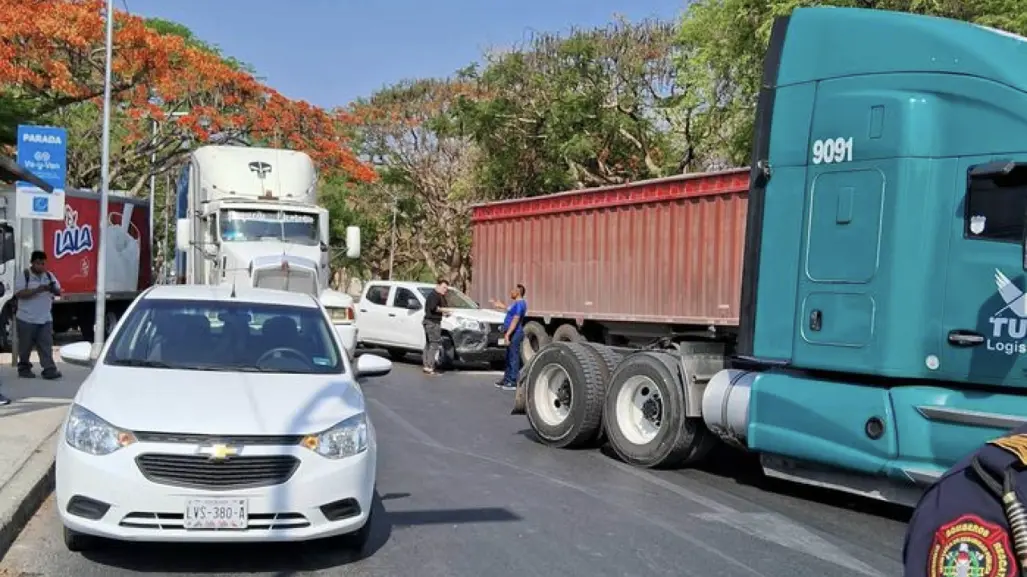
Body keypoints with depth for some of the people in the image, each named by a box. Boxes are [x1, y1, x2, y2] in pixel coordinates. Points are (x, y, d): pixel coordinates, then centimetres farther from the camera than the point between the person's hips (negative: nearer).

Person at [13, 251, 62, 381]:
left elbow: (59, 292, 7)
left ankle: (49, 369, -5)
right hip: (27, 319, -4)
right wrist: (37, 290, -28)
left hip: (45, 319, 4)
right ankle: (24, 368, 20)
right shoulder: (23, 276, -7)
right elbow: (19, 294, -18)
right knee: (26, 345, 6)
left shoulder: (49, 275, 8)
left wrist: (54, 289, -18)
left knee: (46, 345, -2)